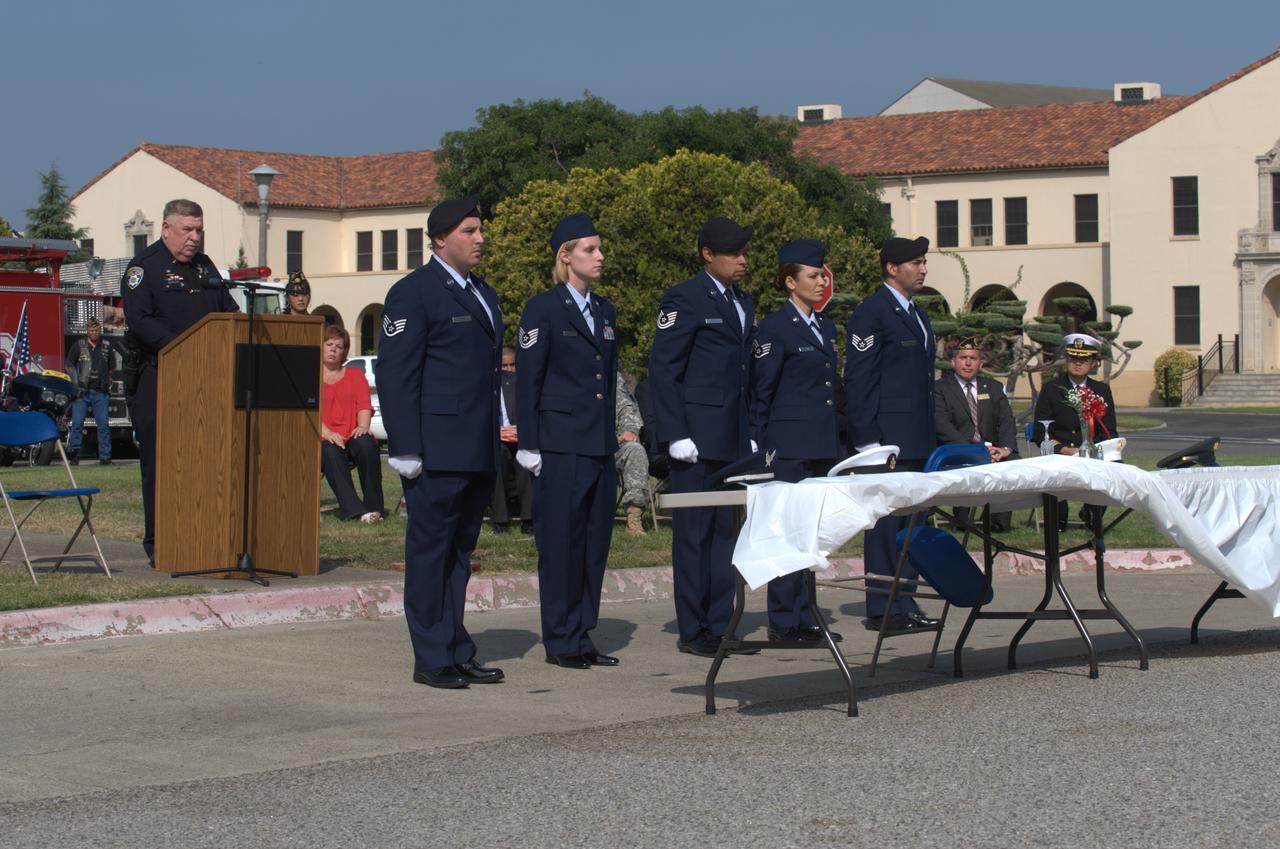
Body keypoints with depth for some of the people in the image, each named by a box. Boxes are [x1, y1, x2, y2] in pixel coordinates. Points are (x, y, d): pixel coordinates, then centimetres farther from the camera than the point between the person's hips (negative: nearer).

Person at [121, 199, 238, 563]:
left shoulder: (205, 266, 18)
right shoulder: (145, 266, -5)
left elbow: (229, 312, 20)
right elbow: (139, 321, -17)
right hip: (156, 378, -6)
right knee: (158, 460, -3)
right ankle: (157, 541, 1)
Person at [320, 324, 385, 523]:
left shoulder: (355, 375, 24)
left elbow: (364, 405, 8)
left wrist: (363, 427, -15)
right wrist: (327, 433, -18)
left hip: (352, 437, 2)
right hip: (325, 440, -2)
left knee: (366, 444, -35)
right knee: (331, 452, -38)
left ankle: (374, 507, -33)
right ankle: (354, 509, -47)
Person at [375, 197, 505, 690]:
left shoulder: (481, 293, 19)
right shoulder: (414, 293, -7)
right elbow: (394, 373, -11)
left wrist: (496, 437, 18)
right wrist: (405, 448, -17)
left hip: (478, 452, 8)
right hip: (437, 450, -8)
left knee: (460, 552, 12)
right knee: (430, 551, -2)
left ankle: (457, 653, 18)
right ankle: (432, 659, 3)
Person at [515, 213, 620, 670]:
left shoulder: (604, 311, 15)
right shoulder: (543, 308, -5)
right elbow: (527, 379, -7)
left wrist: (611, 435, 16)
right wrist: (529, 445, -11)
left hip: (600, 444, 7)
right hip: (560, 444, -7)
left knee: (596, 538, 8)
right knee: (560, 540, -3)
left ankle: (582, 636, 15)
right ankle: (560, 641, 3)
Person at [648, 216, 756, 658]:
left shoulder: (743, 303, 18)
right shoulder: (685, 299, -6)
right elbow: (662, 369, -10)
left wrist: (752, 433, 15)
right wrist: (675, 435, -15)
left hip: (734, 438, 8)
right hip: (698, 436, -8)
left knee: (727, 532, 9)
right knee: (694, 533, -3)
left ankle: (719, 626, 14)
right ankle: (693, 631, 2)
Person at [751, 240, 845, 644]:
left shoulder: (826, 327, 16)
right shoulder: (774, 329, -7)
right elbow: (761, 394, -7)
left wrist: (835, 442, 17)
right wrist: (764, 449, -10)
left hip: (823, 445, 8)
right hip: (791, 446, -8)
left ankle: (804, 619, 15)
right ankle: (784, 622, -1)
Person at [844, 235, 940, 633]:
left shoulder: (917, 315, 19)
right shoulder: (870, 314, -9)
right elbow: (857, 380, -13)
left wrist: (930, 436, 19)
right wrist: (868, 442, -18)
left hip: (917, 440, 9)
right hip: (886, 437, -9)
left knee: (912, 522, 10)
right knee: (886, 522, -7)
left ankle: (905, 604, 15)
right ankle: (881, 610, -3)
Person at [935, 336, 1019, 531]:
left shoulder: (994, 388, 21)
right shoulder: (940, 388, 6)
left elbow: (1006, 422, 8)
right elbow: (942, 427, -8)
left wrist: (1005, 448, -14)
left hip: (991, 449, 4)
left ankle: (1000, 520, -18)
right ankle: (961, 519, -22)